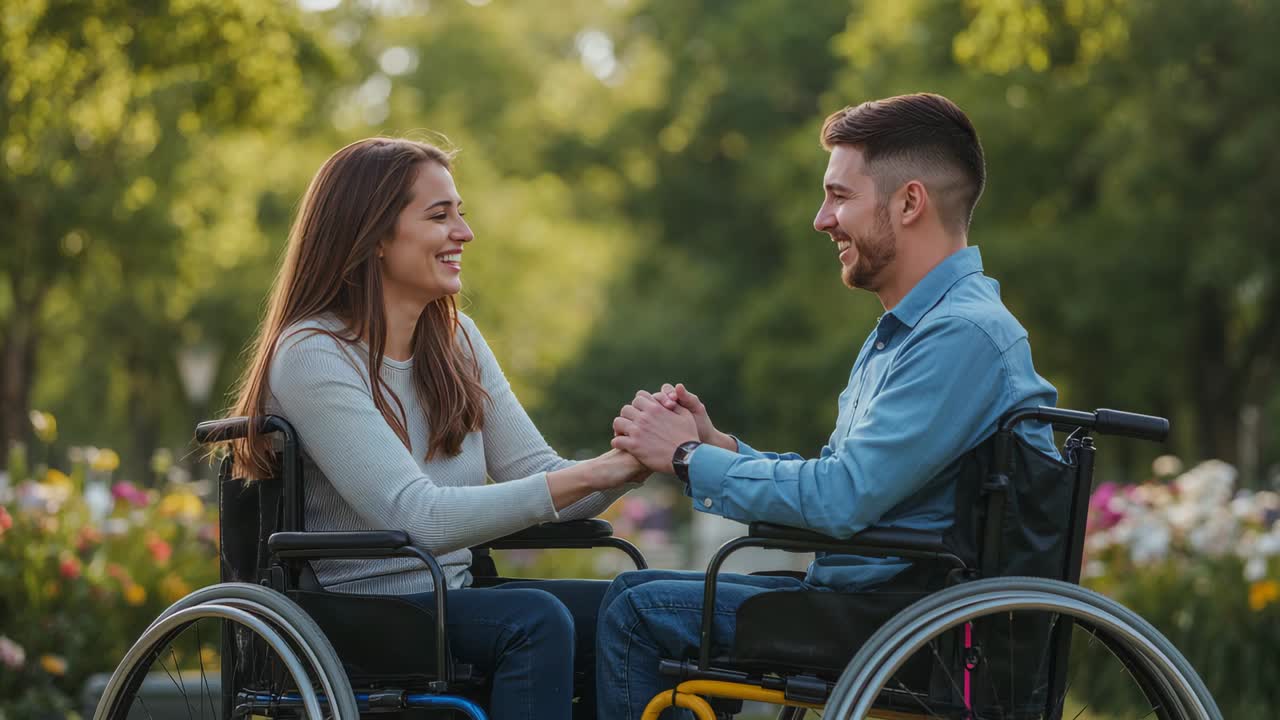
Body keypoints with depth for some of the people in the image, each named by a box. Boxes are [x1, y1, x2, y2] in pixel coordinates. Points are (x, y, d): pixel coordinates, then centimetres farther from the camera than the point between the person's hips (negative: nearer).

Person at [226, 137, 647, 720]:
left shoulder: (456, 340, 11)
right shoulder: (312, 357, -13)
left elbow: (540, 478, 6)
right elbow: (419, 518, -23)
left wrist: (633, 460, -16)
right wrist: (589, 476, -28)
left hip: (454, 600, 7)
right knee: (534, 620, -31)